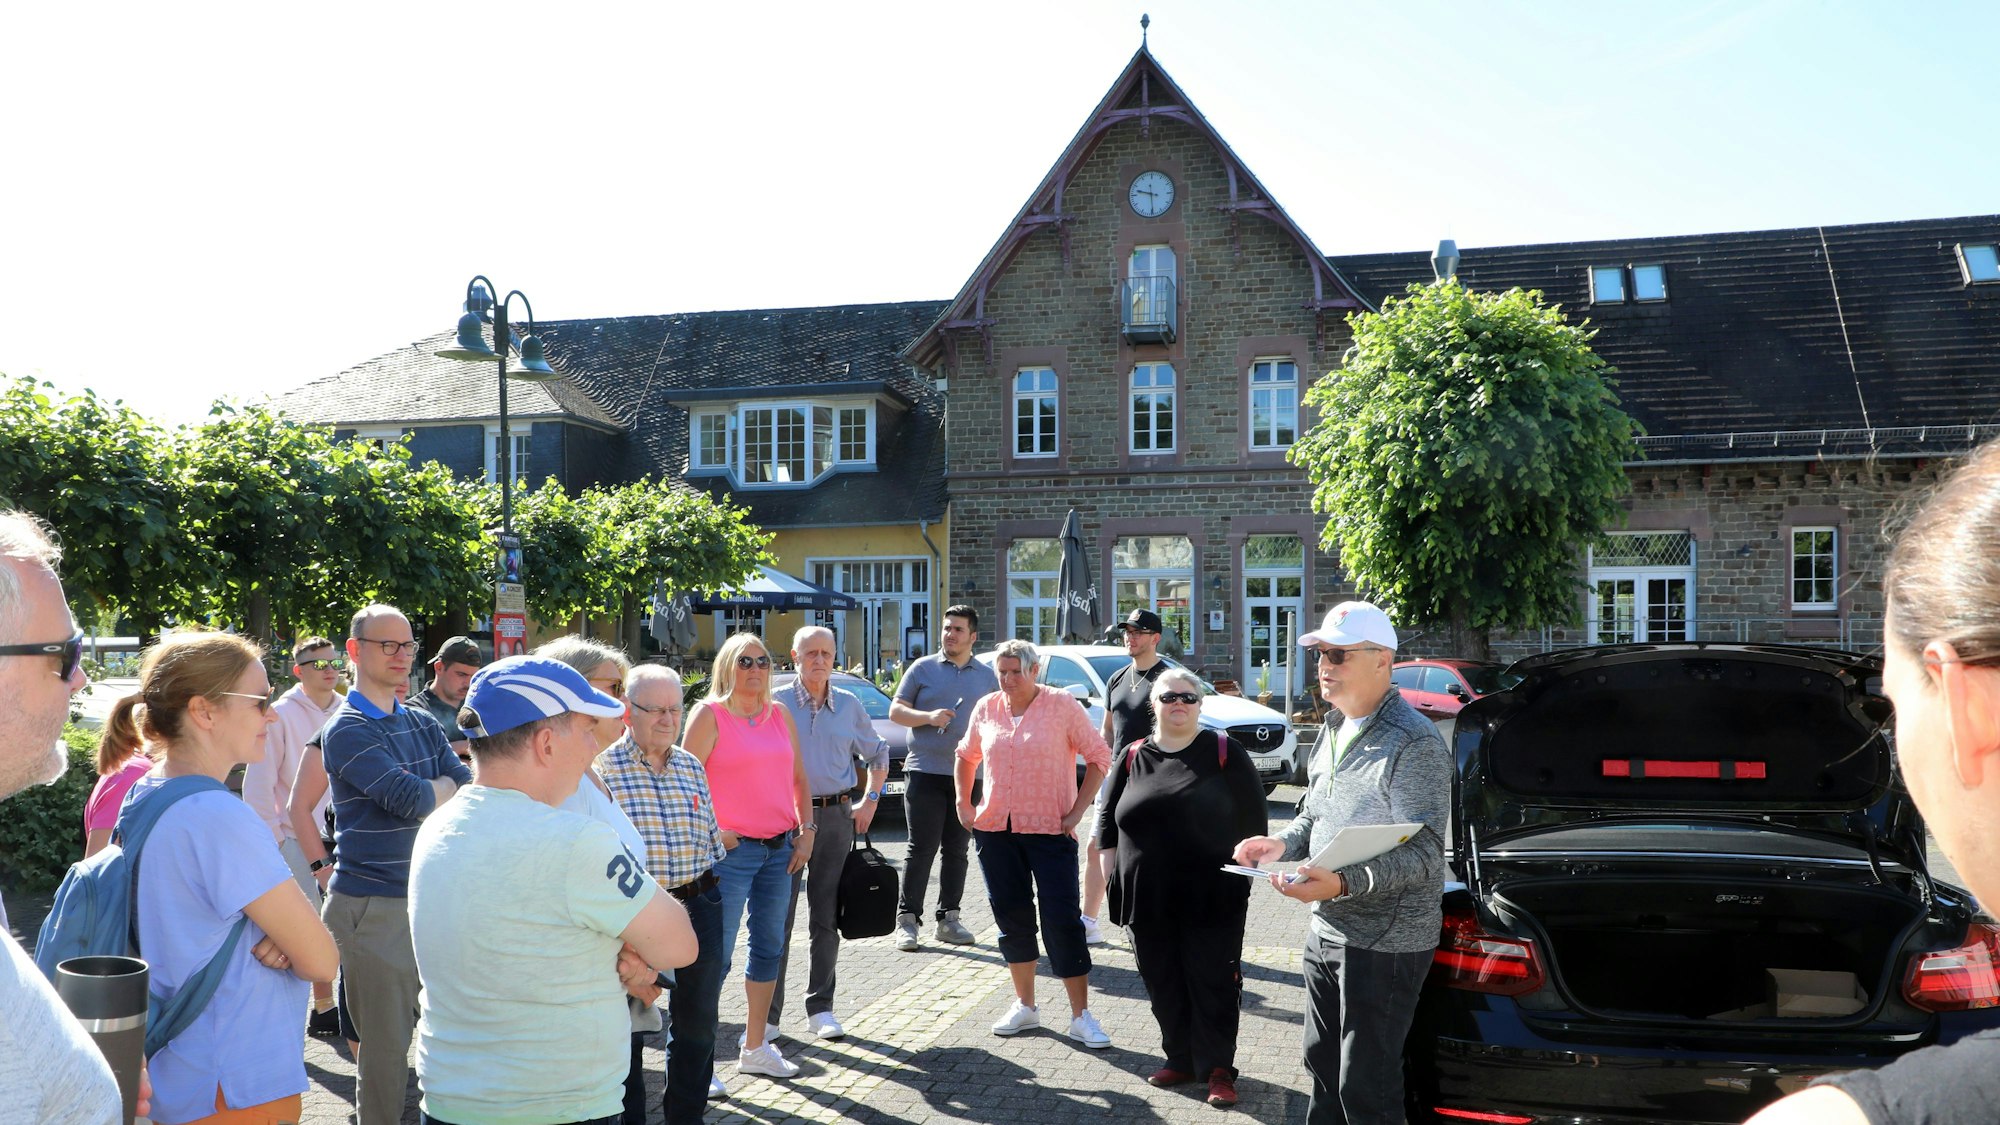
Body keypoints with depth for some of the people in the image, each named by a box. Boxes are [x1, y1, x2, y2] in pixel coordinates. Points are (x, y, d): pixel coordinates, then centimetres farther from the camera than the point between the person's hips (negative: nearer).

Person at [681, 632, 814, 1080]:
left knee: (769, 947, 12)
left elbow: (798, 778, 16)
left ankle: (756, 1048, 25)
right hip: (731, 850, -6)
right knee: (717, 954, -4)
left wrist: (806, 832, 7)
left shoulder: (780, 714, 12)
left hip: (780, 849, 6)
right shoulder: (709, 714, -4)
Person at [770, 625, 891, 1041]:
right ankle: (767, 1012, 6)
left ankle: (820, 1007, 17)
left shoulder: (849, 706, 7)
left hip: (836, 817, 3)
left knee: (827, 919, 8)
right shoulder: (777, 704, -1)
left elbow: (878, 753, 20)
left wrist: (870, 801, 11)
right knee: (778, 917, -2)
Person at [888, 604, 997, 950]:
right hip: (925, 773, -3)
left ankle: (948, 918, 17)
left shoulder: (987, 677, 12)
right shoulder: (923, 669, 4)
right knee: (922, 848, -5)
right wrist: (929, 717, -13)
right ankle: (906, 919, 2)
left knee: (957, 850, 9)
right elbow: (896, 711, 3)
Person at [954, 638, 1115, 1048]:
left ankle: (1081, 1017, 4)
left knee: (1062, 919, -5)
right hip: (995, 830, 4)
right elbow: (966, 756, 21)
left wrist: (1077, 810, -9)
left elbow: (1099, 757, -4)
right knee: (1012, 918, 11)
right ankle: (1024, 1006, 26)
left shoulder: (1062, 705, -6)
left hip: (1050, 830, -4)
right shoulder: (986, 709, 6)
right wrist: (963, 803, 11)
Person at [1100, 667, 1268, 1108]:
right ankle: (1180, 1059, 25)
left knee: (1213, 985, 1)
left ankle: (1218, 1069, 13)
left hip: (1212, 899, -3)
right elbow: (1109, 824, 13)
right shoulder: (1132, 757, 8)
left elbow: (1253, 819, 1)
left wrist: (1245, 871, -2)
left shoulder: (1225, 754, -1)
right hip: (1148, 900, 3)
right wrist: (1117, 877, 7)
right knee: (1164, 985, 11)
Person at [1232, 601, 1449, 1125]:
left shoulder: (1413, 743, -18)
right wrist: (1282, 843, 2)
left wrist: (1343, 884, -34)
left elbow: (1423, 855, -23)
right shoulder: (1333, 729, 10)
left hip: (1384, 943, -9)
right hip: (1327, 932, 9)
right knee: (1322, 1063, 21)